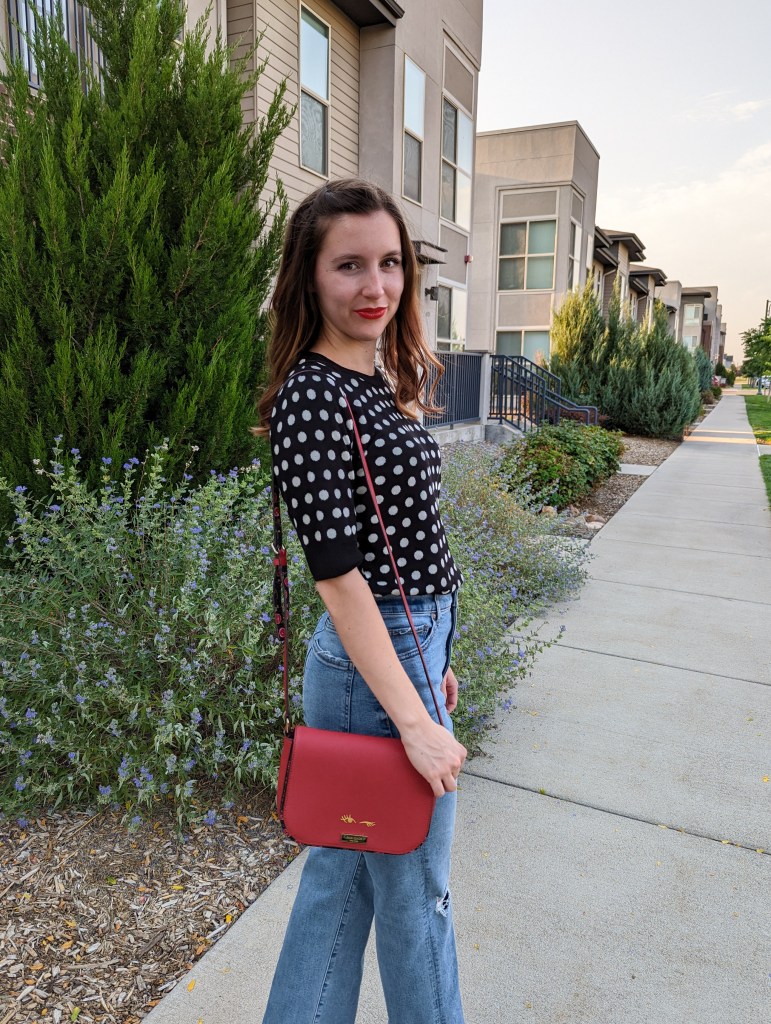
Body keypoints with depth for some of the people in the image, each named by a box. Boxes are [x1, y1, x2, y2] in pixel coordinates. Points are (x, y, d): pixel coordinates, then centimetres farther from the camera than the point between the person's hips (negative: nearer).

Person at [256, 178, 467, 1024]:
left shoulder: (380, 380, 9)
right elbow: (338, 575, -22)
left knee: (342, 871, 23)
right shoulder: (310, 397, -19)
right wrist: (415, 719, -20)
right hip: (375, 666, -9)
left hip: (409, 644, 9)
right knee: (415, 893, 15)